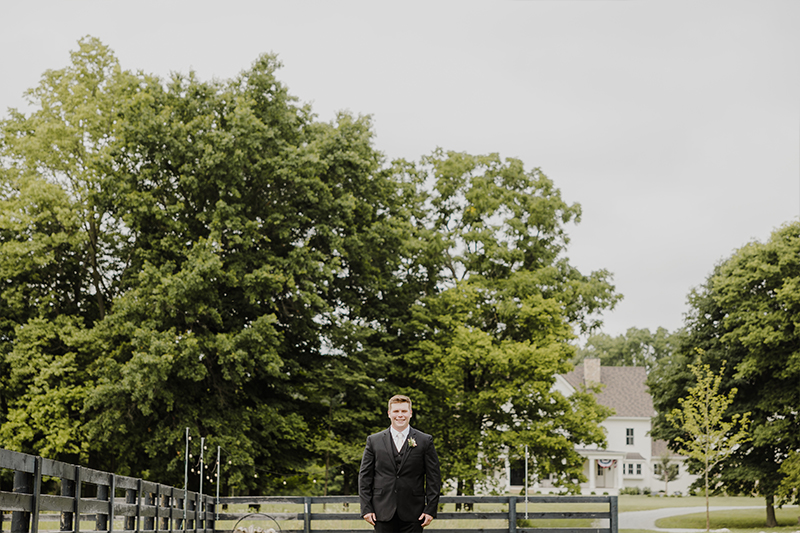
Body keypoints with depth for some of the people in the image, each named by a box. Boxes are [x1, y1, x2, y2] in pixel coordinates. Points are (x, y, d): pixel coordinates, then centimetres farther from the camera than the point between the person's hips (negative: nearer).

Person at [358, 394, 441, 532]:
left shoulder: (425, 441, 6)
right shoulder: (374, 441, 8)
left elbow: (434, 478, 4)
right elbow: (365, 476, 8)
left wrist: (430, 509, -2)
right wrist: (366, 508, 0)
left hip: (412, 516, -1)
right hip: (383, 514, 1)